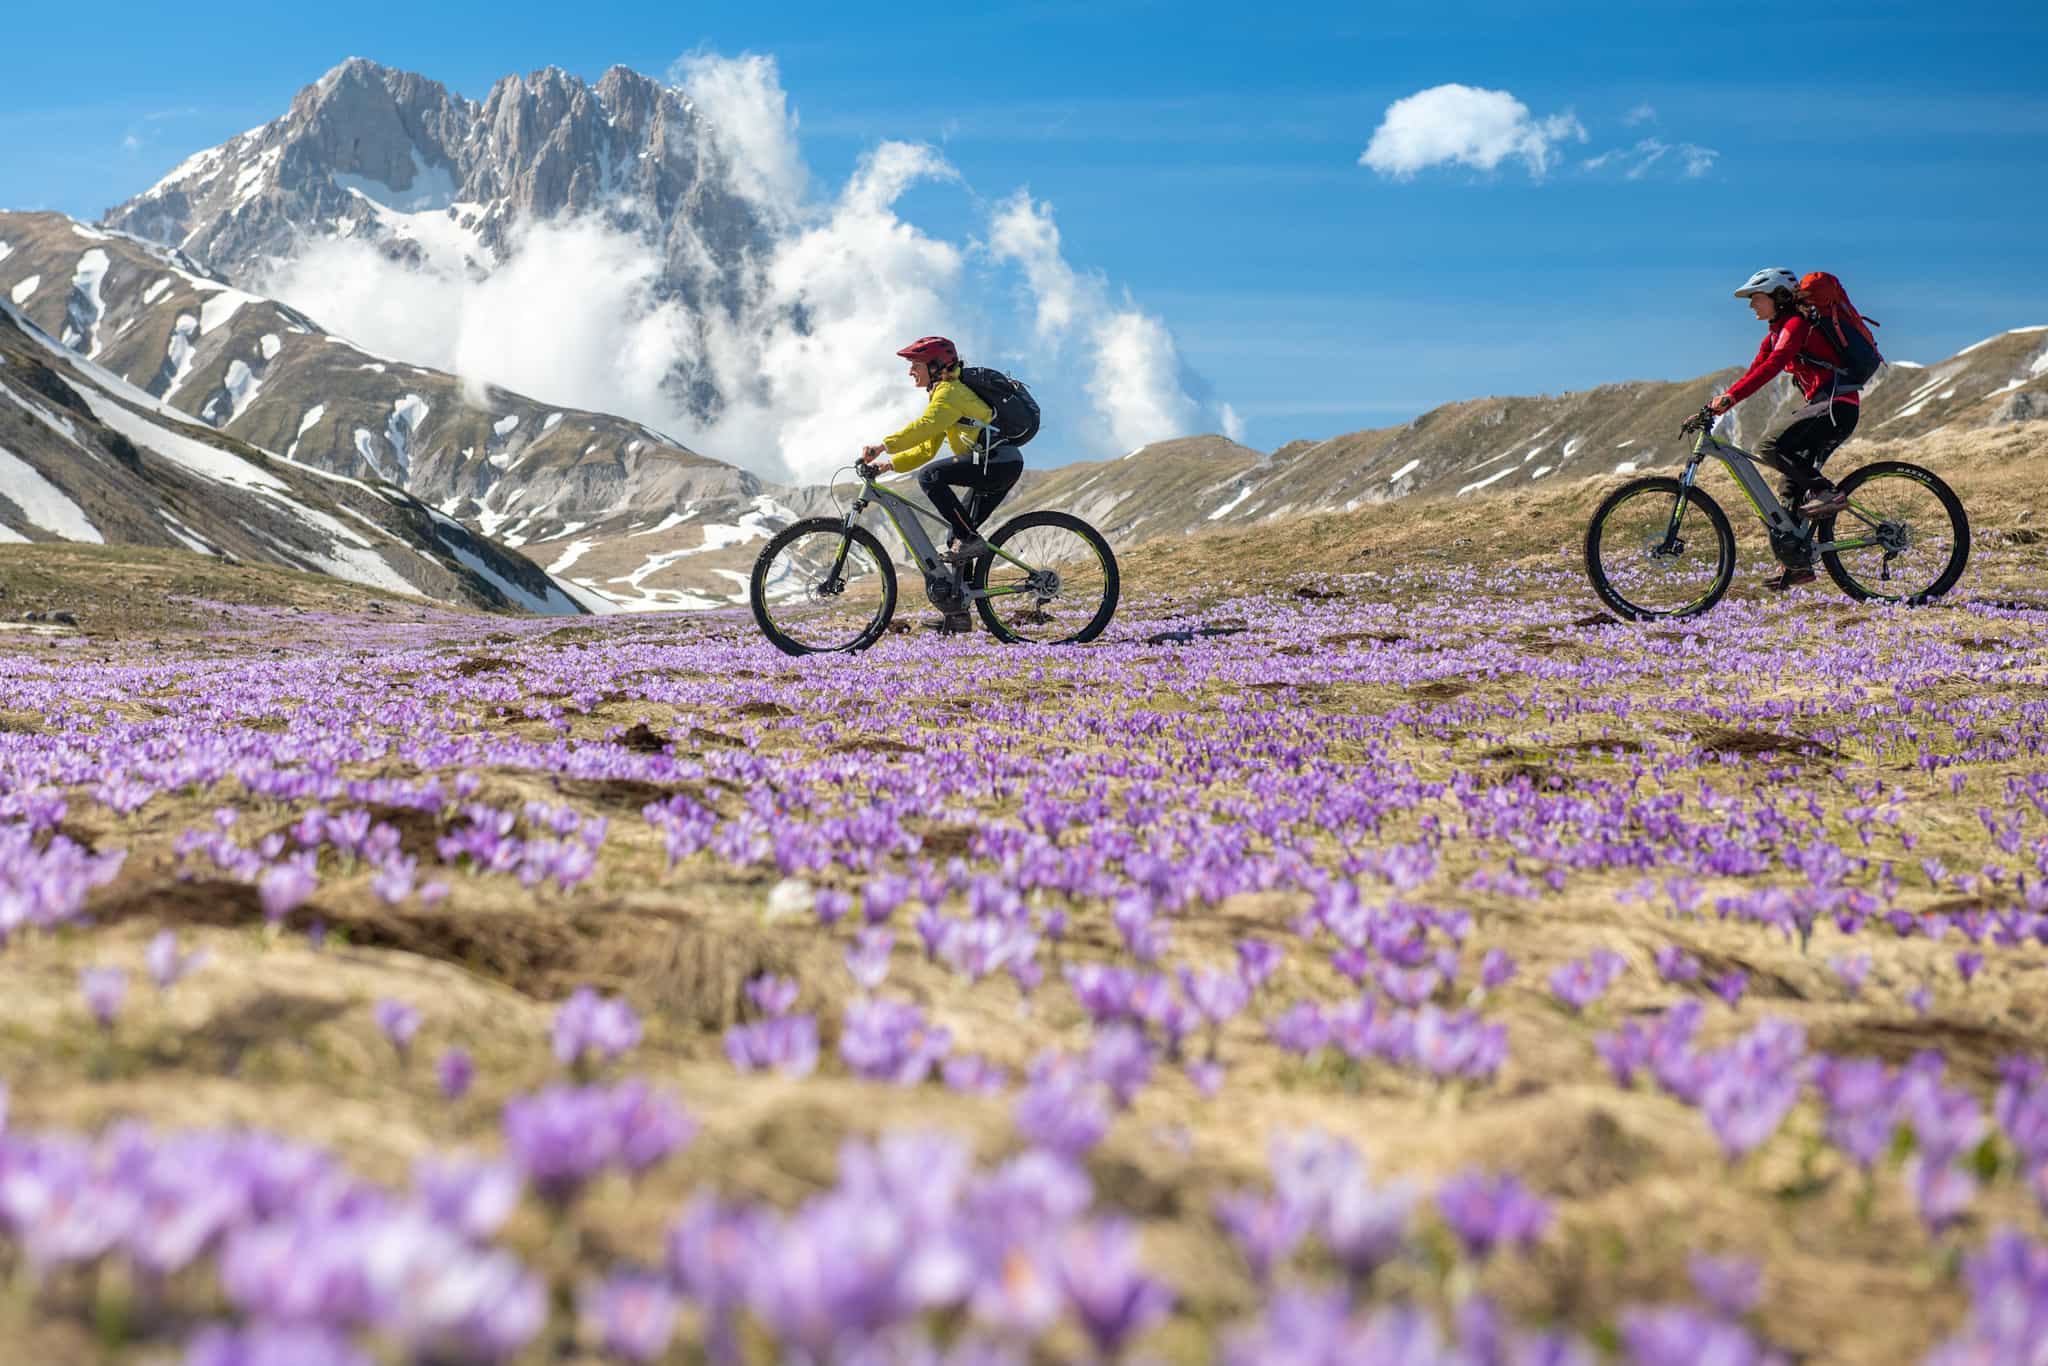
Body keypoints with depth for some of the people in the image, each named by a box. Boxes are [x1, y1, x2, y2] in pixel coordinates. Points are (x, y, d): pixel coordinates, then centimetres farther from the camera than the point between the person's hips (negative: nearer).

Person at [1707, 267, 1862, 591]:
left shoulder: (1796, 325, -11)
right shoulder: (1776, 334, 18)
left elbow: (1771, 367, -25)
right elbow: (1753, 374, 15)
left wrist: (1730, 397, -33)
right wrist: (1715, 405, 4)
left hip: (1836, 405, -10)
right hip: (1822, 407, 10)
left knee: (1770, 447, -24)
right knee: (1792, 489, 7)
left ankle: (1827, 493, -18)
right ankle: (1797, 564, 10)